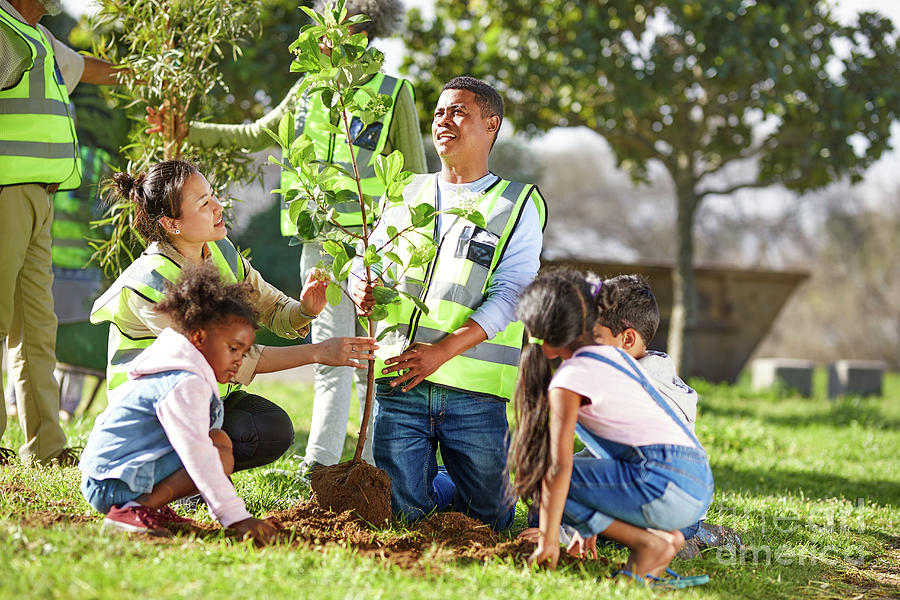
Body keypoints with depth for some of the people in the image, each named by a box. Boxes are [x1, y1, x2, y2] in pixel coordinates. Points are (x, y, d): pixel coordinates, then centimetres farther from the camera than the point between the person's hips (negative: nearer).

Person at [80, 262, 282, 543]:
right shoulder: (186, 385, -16)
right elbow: (197, 454, -25)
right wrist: (236, 518, -29)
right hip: (116, 485, -10)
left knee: (218, 439, 12)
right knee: (222, 456, -18)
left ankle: (153, 506, 1)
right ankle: (135, 509, -21)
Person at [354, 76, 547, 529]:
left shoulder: (517, 207, 5)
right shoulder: (406, 195, 18)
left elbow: (507, 297, -7)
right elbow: (368, 265, 17)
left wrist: (443, 350, -20)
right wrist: (362, 294, -10)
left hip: (473, 390, -2)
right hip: (399, 381, 2)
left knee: (485, 519, 2)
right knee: (400, 512, -2)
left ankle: (504, 479, 33)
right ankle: (424, 477, 29)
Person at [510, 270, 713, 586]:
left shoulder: (570, 378, -5)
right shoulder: (613, 355, 21)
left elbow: (559, 467, -12)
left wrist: (548, 541, -8)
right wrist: (591, 525, 32)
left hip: (665, 484, -9)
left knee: (544, 479, -3)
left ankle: (651, 543, -5)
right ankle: (663, 534, 10)